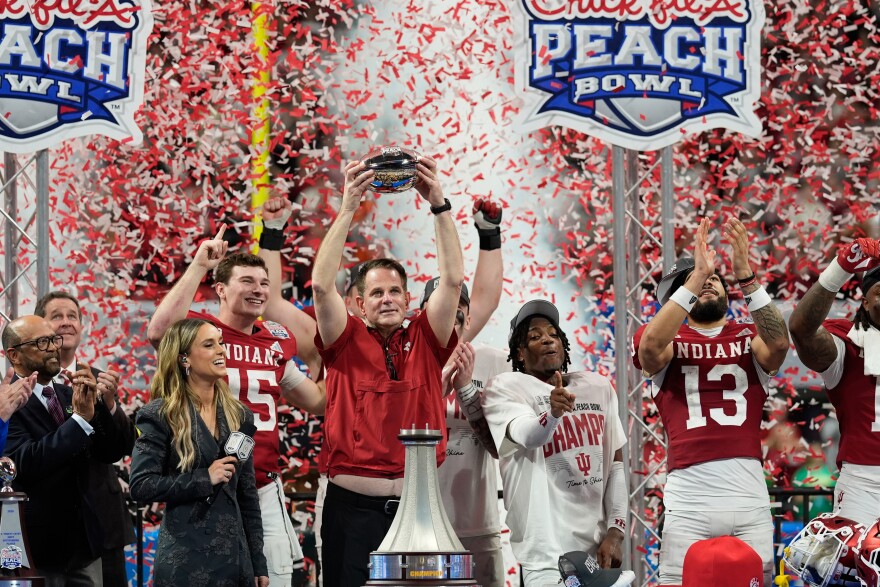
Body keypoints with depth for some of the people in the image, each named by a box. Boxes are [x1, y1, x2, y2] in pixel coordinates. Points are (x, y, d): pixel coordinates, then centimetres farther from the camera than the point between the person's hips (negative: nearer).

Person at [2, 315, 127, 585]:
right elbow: (26, 463, -25)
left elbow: (111, 452, 5)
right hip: (39, 543, -6)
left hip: (84, 540, 6)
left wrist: (96, 404, -10)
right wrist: (80, 418, -25)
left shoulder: (68, 395, 9)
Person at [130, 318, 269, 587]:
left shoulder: (239, 415, 9)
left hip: (235, 556, 5)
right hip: (185, 561, -5)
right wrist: (204, 479, -17)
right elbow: (141, 486, -13)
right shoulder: (160, 415, -6)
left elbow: (248, 494, 12)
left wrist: (258, 564, 9)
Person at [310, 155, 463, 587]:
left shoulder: (426, 341, 9)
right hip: (354, 505, -1)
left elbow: (453, 279, 0)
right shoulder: (347, 343, 6)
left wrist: (439, 204, -8)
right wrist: (347, 208, -13)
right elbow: (322, 285, -8)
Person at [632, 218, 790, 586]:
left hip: (751, 499, 1)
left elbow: (778, 343, -9)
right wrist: (694, 280, -16)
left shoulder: (750, 337, 13)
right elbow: (650, 347, -13)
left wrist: (745, 277, -17)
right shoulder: (669, 341, 11)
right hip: (689, 501, -1)